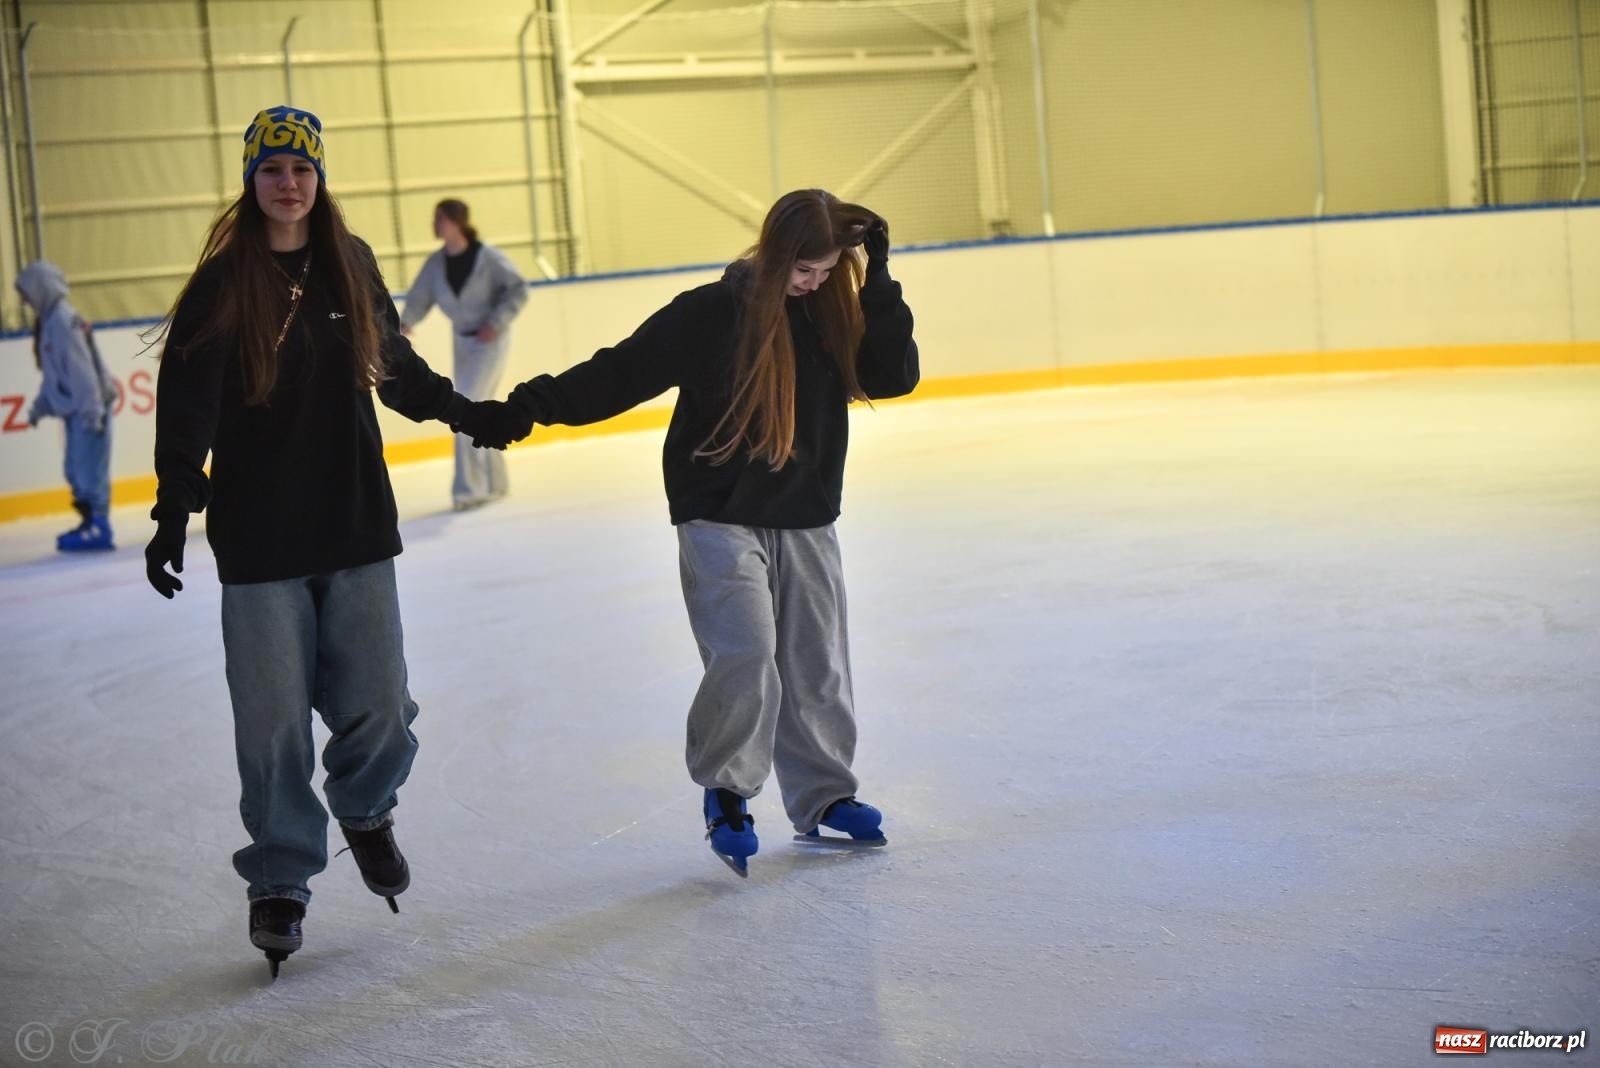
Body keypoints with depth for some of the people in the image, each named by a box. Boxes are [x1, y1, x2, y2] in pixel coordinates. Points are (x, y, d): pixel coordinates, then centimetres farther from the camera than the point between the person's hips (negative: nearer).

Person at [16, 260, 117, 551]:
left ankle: (98, 527, -8)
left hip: (88, 407, -10)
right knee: (76, 471, 12)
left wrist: (91, 410, -24)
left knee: (89, 468, -9)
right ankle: (91, 521, 19)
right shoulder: (48, 320, 13)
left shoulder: (63, 320, -16)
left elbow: (82, 368, -21)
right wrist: (41, 406, 23)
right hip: (75, 408, 10)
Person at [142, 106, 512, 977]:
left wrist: (458, 409, 25)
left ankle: (363, 811, 37)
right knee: (274, 723, 0)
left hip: (356, 526, 3)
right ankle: (280, 880, 19)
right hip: (260, 541, -3)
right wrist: (174, 511, -18)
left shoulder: (352, 265, 6)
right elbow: (187, 407, -10)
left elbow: (392, 364, 21)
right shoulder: (222, 285, -5)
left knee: (380, 710, 4)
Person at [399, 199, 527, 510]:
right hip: (462, 340, 6)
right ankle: (495, 483, 27)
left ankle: (470, 487, -9)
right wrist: (406, 322, -25)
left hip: (490, 339, -6)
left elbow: (518, 289, -13)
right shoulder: (436, 262, -3)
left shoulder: (487, 257, -18)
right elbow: (420, 297, -7)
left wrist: (497, 322, -20)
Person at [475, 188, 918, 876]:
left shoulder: (834, 313, 1)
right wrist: (534, 405, -18)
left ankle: (822, 795, 26)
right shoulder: (713, 313, -12)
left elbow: (894, 377, -7)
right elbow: (621, 371, -11)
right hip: (720, 516, -5)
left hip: (805, 520, 5)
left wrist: (878, 284, -14)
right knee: (745, 654, -18)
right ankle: (725, 788, 3)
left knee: (818, 664, 10)